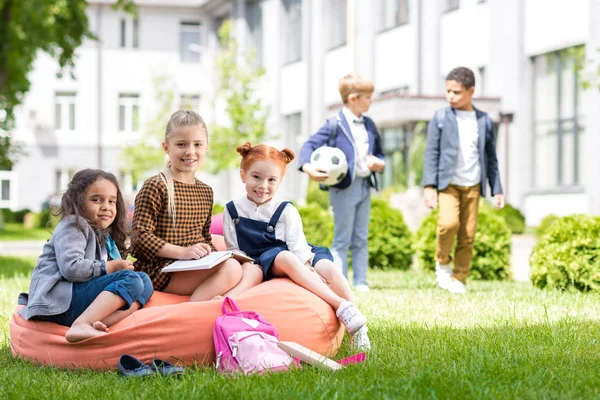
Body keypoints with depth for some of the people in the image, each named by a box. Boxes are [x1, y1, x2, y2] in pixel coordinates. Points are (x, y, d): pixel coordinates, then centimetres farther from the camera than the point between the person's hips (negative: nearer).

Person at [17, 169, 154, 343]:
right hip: (57, 298, -8)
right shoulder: (73, 225, -1)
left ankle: (102, 324, -31)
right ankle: (80, 326, -38)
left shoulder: (105, 237, 26)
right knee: (131, 279, -21)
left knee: (145, 283, -4)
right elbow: (71, 268, -17)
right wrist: (110, 267, -9)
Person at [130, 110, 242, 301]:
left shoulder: (205, 191, 16)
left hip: (195, 266, 9)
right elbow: (140, 237, -14)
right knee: (230, 269, -26)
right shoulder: (155, 187, -8)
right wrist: (182, 252, -23)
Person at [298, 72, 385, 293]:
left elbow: (378, 152, 23)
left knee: (361, 239, 9)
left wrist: (379, 163, -1)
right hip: (344, 187, -6)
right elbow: (309, 145, -13)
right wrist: (308, 167, -32)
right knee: (342, 239, -2)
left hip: (365, 186, 6)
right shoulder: (336, 125, -7)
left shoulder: (369, 124, 14)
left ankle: (360, 282, 13)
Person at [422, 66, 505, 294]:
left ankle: (459, 279, 10)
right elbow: (431, 153, 0)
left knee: (468, 235, -1)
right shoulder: (441, 118, 3)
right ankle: (442, 263, 2)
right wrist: (429, 186, -9)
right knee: (449, 223, -23)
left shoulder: (484, 121, 9)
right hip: (447, 183, -2)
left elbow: (491, 158, 14)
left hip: (473, 185, 2)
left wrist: (497, 190, 10)